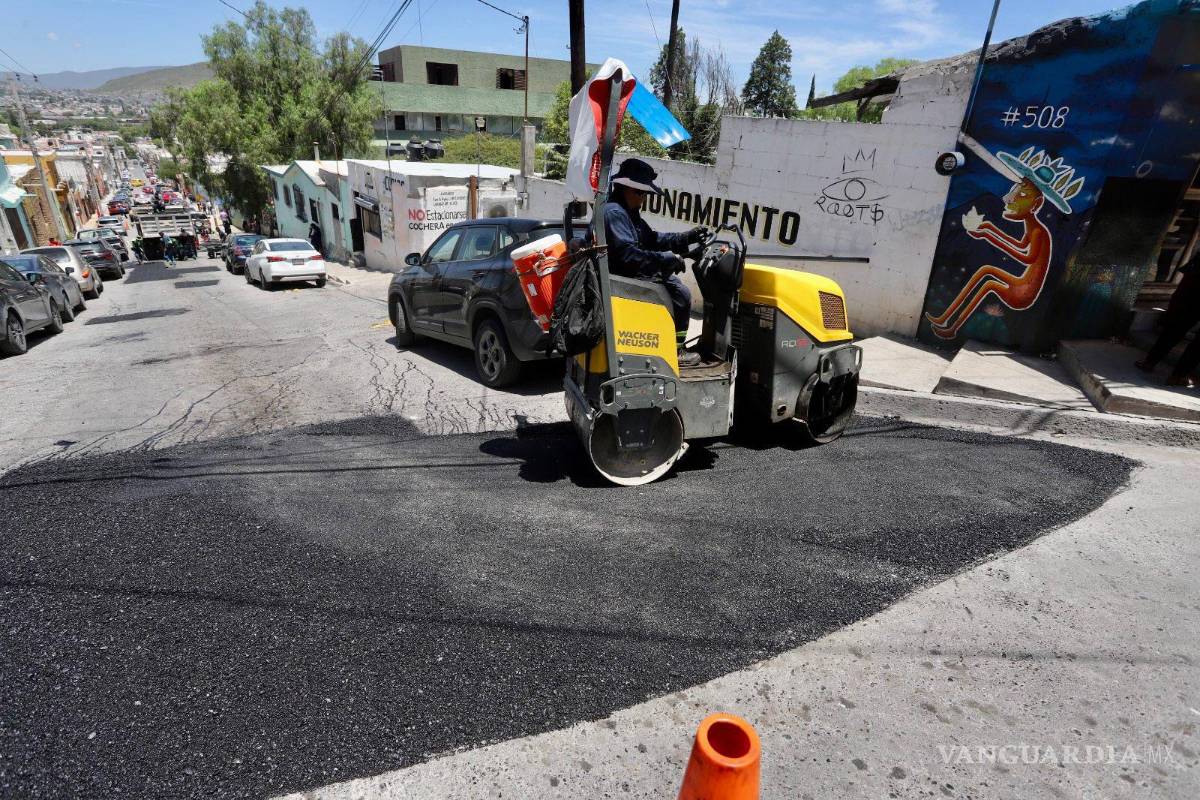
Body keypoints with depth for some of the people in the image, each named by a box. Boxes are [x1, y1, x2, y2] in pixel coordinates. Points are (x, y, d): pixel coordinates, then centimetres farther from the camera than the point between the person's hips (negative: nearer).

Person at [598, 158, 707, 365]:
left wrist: (687, 238, 7)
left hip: (631, 272, 12)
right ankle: (675, 351, 0)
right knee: (681, 294, -11)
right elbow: (627, 255, -31)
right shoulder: (614, 212, -21)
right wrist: (668, 260, -27)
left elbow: (652, 239, 17)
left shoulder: (628, 212, 14)